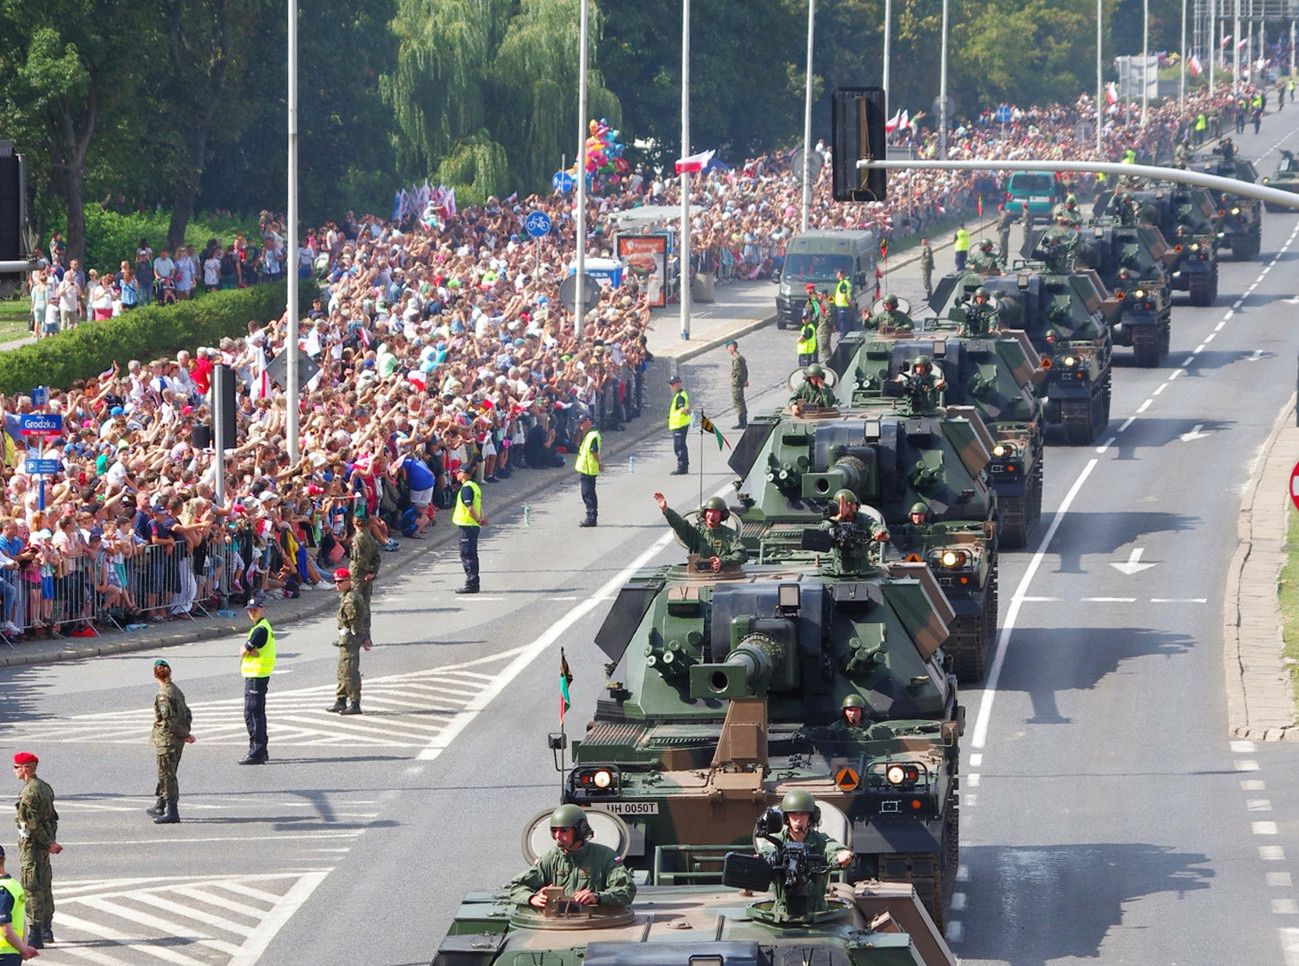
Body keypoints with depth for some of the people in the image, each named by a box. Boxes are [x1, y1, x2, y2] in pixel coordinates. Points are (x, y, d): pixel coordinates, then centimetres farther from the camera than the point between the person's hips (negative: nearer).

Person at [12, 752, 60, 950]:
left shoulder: (29, 792, -19)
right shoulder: (45, 788, 12)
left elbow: (33, 824, -21)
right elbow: (53, 818, 14)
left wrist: (48, 844, -12)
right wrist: (51, 841, 9)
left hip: (31, 844, -10)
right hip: (44, 845, 10)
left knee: (32, 889, -8)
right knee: (44, 887, 17)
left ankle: (35, 935, -10)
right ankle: (46, 931, 26)